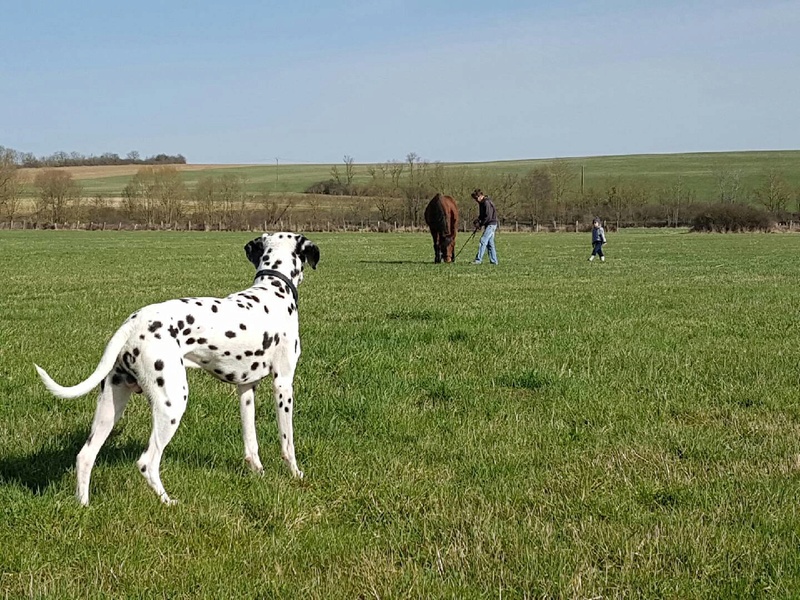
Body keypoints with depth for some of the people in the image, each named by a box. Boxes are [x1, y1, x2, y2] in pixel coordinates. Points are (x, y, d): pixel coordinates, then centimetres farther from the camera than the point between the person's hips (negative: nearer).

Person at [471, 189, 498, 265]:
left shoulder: (487, 203, -18)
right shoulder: (482, 203, 13)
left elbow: (488, 217, -22)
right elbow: (482, 215, 23)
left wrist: (480, 224, -16)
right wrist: (477, 220, 5)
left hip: (491, 224, -10)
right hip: (489, 225, 10)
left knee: (483, 241, -14)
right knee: (490, 243, 10)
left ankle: (478, 260, -17)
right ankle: (494, 261, 14)